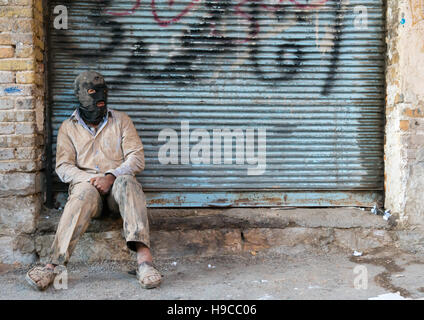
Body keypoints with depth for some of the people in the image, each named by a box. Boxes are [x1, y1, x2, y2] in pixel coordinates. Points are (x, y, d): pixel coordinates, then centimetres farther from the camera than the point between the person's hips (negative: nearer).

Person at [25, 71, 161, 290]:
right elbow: (63, 167, 5)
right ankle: (55, 265, -49)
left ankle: (144, 256, -53)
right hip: (85, 182, 0)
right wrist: (91, 180, -15)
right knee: (84, 193, -37)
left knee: (127, 182, -36)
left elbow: (137, 158, 3)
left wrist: (111, 176, -16)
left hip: (116, 184, 0)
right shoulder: (68, 127, 15)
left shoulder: (121, 120, 14)